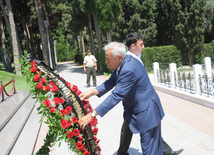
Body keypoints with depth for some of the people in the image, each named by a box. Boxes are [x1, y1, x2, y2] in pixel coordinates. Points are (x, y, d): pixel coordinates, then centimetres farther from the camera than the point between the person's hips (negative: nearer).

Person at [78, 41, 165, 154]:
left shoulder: (129, 69, -31)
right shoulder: (122, 63, -1)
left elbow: (116, 96, -31)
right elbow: (111, 82, 4)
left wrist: (91, 115, -29)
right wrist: (91, 92, -11)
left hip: (146, 112, -10)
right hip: (136, 109, 10)